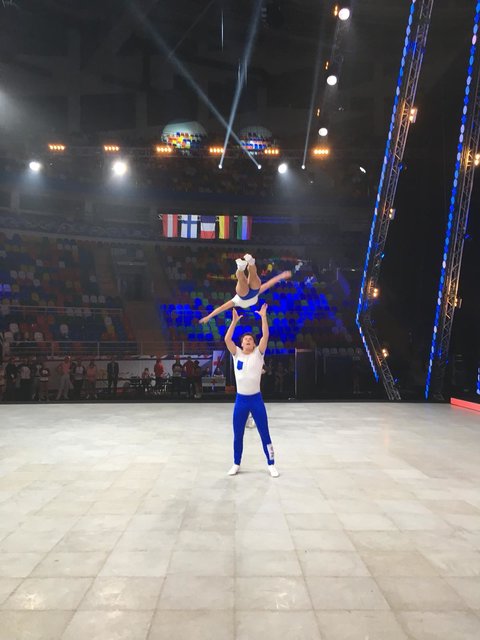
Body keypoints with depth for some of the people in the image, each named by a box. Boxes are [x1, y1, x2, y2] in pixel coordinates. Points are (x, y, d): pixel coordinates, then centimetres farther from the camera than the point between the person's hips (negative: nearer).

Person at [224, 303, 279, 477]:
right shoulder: (236, 354, 4)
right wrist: (234, 321, -14)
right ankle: (236, 465, 26)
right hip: (240, 399, 1)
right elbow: (227, 339, -10)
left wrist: (263, 317, -17)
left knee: (265, 434, 5)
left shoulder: (258, 354, 0)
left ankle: (271, 465, 18)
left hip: (256, 399, -1)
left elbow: (265, 336, -12)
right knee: (237, 435, 10)